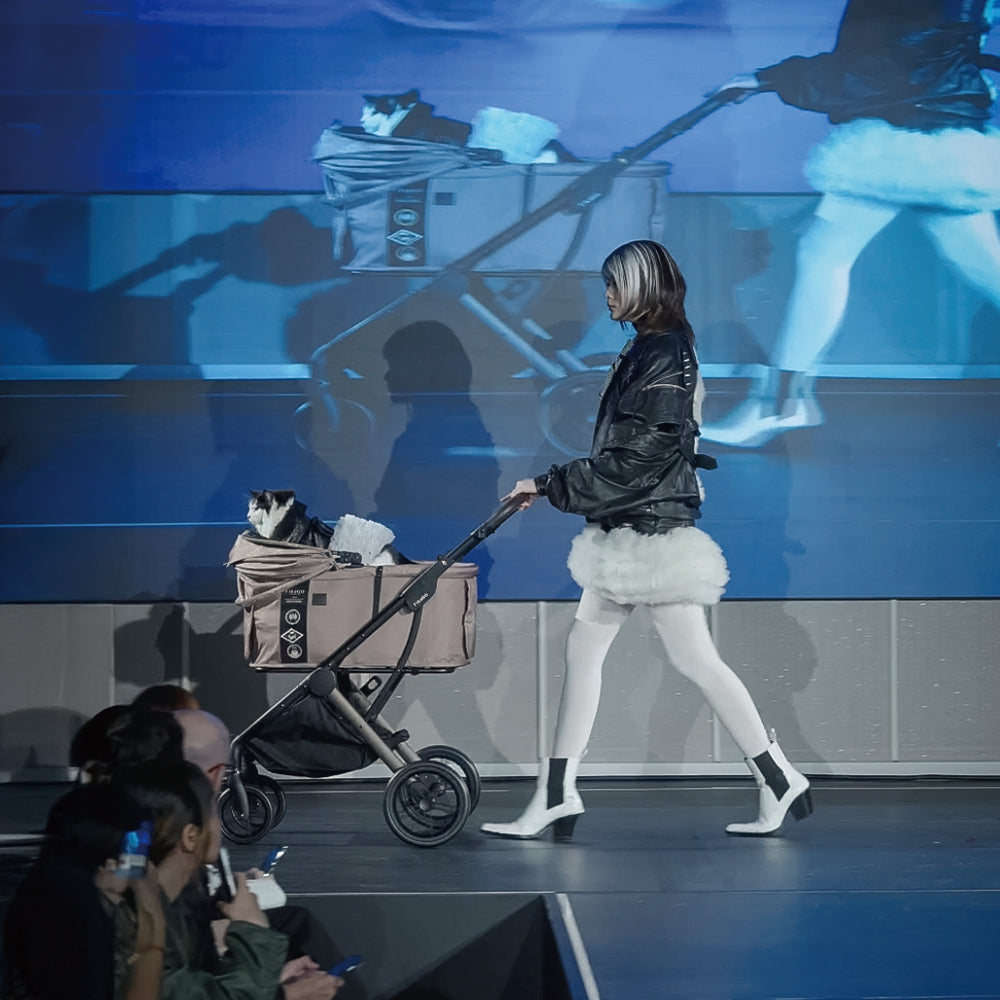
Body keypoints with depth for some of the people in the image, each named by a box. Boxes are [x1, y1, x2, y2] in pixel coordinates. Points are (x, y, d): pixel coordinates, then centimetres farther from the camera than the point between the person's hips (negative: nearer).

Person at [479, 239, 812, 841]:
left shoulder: (665, 356, -16)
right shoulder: (647, 349, 14)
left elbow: (635, 458, -21)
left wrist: (552, 486, -17)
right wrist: (554, 484, 14)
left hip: (654, 529, -10)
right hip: (629, 531, 10)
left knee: (695, 659, -4)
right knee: (584, 649, 7)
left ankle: (780, 781, 5)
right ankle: (557, 795, 8)